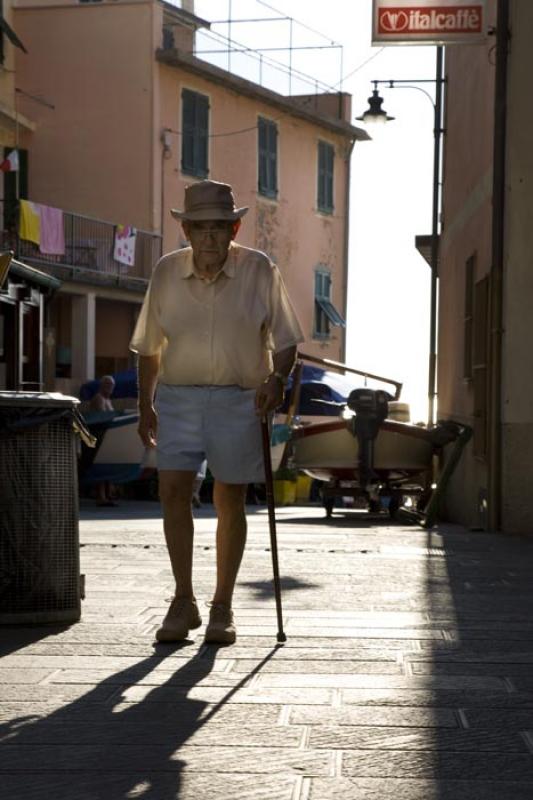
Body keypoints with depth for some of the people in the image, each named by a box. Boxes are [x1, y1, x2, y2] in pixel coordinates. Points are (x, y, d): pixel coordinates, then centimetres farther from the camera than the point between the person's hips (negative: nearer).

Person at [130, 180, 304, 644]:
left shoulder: (258, 271, -5)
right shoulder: (167, 272, 1)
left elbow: (285, 340, 1)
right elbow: (149, 347, 12)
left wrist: (277, 380, -16)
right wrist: (146, 404, 10)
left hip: (240, 398, -1)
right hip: (179, 396, 2)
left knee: (230, 501, 2)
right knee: (173, 489, -10)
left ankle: (222, 607, 16)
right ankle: (184, 602, 3)